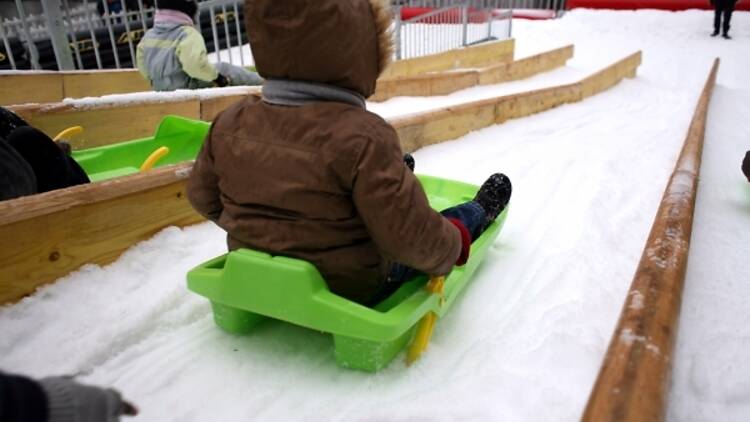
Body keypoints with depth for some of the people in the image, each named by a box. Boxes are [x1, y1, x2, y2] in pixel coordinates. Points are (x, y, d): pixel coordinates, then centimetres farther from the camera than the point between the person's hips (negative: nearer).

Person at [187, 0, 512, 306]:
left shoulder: (229, 124, -11)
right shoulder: (362, 137, -31)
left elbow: (203, 197, 4)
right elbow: (410, 236, -28)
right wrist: (454, 246, -6)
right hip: (351, 288, -5)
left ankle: (394, 178, 58)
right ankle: (480, 213, 48)